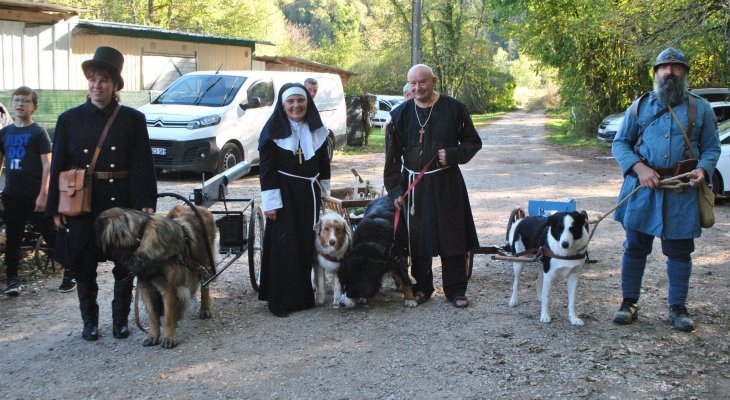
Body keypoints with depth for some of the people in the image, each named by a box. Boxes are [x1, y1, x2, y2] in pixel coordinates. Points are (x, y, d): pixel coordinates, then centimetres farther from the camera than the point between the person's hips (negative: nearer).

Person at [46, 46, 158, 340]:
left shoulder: (132, 119, 1)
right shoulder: (69, 119, 4)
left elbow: (143, 164, -1)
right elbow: (58, 167, 5)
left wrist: (146, 203, -9)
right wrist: (55, 208, 0)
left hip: (122, 204, -1)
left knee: (125, 266, 6)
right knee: (84, 267, 7)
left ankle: (120, 320, 23)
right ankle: (89, 321, 23)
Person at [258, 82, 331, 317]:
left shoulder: (317, 130, 7)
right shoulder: (273, 131, -8)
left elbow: (324, 163, 15)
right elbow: (266, 169, -10)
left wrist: (324, 192, 14)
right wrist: (271, 201, -14)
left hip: (309, 193, 5)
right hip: (284, 194, -5)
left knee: (307, 245, 7)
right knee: (284, 247, -5)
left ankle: (303, 295, 19)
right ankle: (280, 300, 3)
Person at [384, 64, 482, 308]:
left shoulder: (453, 108, -3)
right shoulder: (400, 114, 3)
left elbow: (473, 142, 5)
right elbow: (393, 157, 6)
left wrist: (453, 155, -13)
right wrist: (395, 190, 1)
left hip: (447, 183, -1)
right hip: (414, 185, 2)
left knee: (453, 237, 2)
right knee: (418, 238, 7)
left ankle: (455, 290, 13)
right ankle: (421, 287, 22)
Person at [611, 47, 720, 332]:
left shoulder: (700, 108, 7)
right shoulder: (641, 106, 7)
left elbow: (712, 148, 9)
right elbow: (619, 144, 8)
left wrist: (703, 170, -12)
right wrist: (639, 168, -9)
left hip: (682, 193, 0)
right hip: (643, 189, 0)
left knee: (680, 252, 7)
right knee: (635, 249, 7)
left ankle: (678, 308, 20)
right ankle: (629, 303, 20)